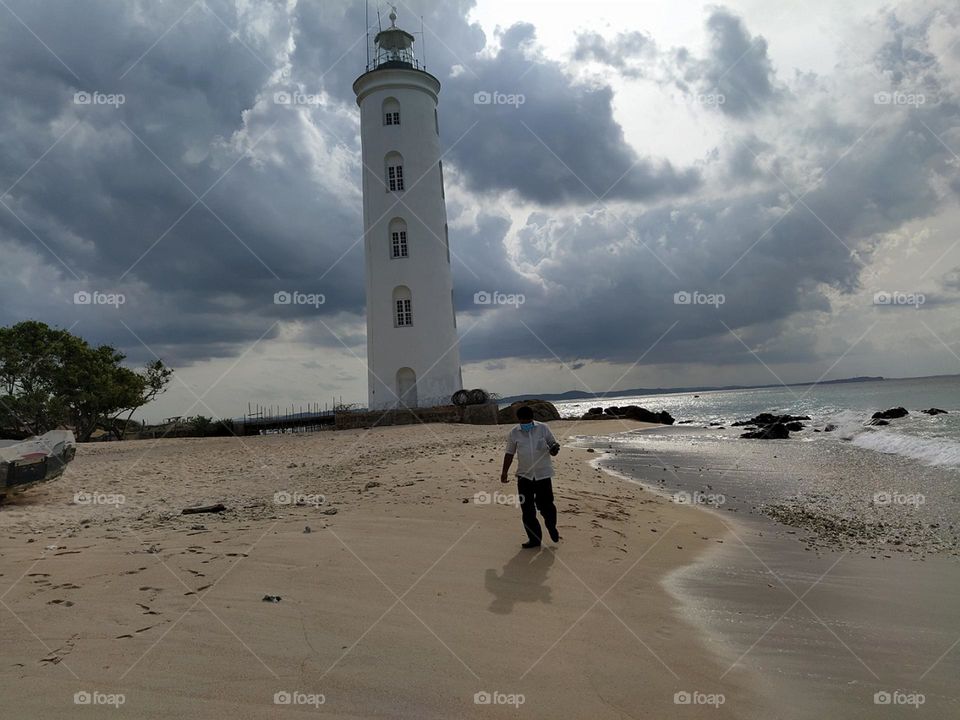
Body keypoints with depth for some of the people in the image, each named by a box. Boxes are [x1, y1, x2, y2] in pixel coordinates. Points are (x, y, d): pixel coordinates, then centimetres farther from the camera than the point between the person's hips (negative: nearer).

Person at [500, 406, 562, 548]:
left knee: (545, 505, -1)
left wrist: (554, 448, -18)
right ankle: (534, 538, 16)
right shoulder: (514, 433, 1)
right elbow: (509, 453, 9)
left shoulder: (543, 428, -2)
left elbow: (554, 444, 6)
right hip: (524, 476, 2)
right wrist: (505, 472, 3)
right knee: (527, 509, 3)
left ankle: (552, 527, 31)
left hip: (543, 474, -2)